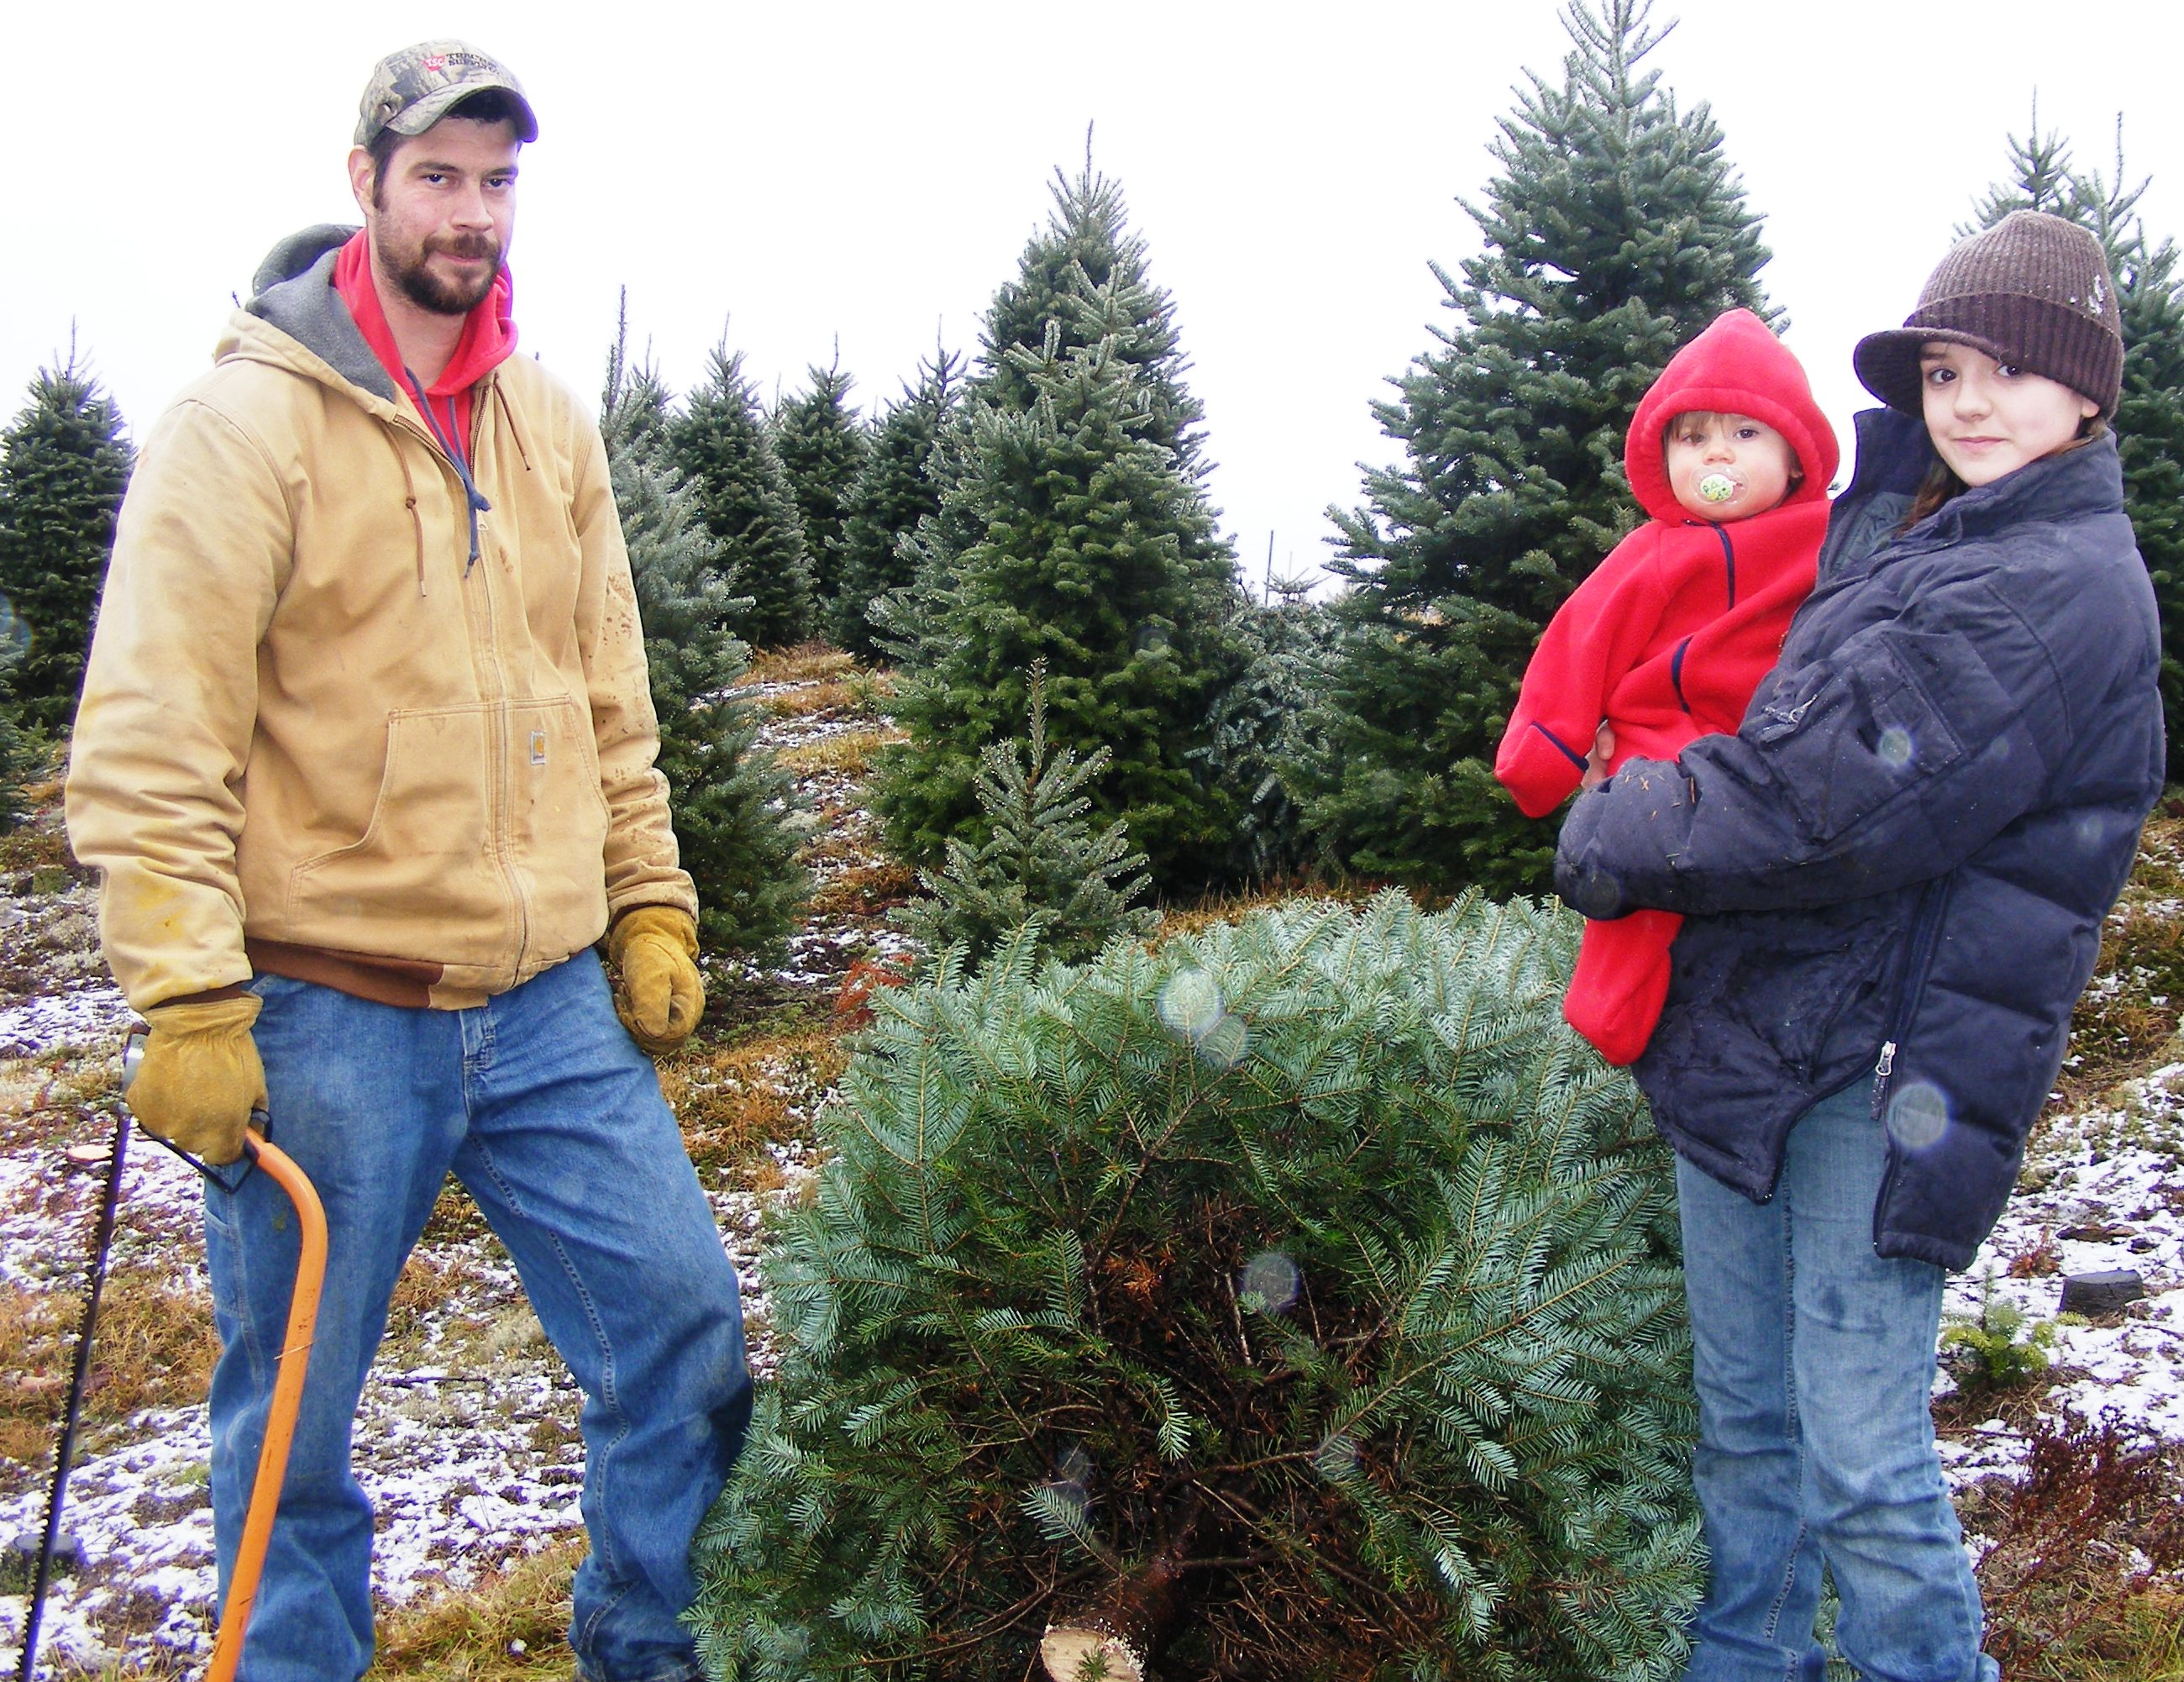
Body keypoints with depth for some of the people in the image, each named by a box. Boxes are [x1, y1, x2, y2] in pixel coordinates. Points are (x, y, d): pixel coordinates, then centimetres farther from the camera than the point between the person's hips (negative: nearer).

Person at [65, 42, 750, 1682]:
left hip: (553, 1005, 5)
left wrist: (652, 905, 11)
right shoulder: (247, 420, -8)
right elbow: (149, 745, -12)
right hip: (327, 1017, -5)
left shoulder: (552, 424, 10)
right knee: (296, 1413, 8)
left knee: (692, 1340, 7)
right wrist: (189, 999, -17)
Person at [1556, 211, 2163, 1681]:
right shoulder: (1910, 536, 17)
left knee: (1858, 1452, -4)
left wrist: (1612, 842, -7)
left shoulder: (2068, 587, -13)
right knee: (1745, 1416, 17)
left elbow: (1826, 801, -19)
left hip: (1885, 1069, -8)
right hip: (1745, 1032, 9)